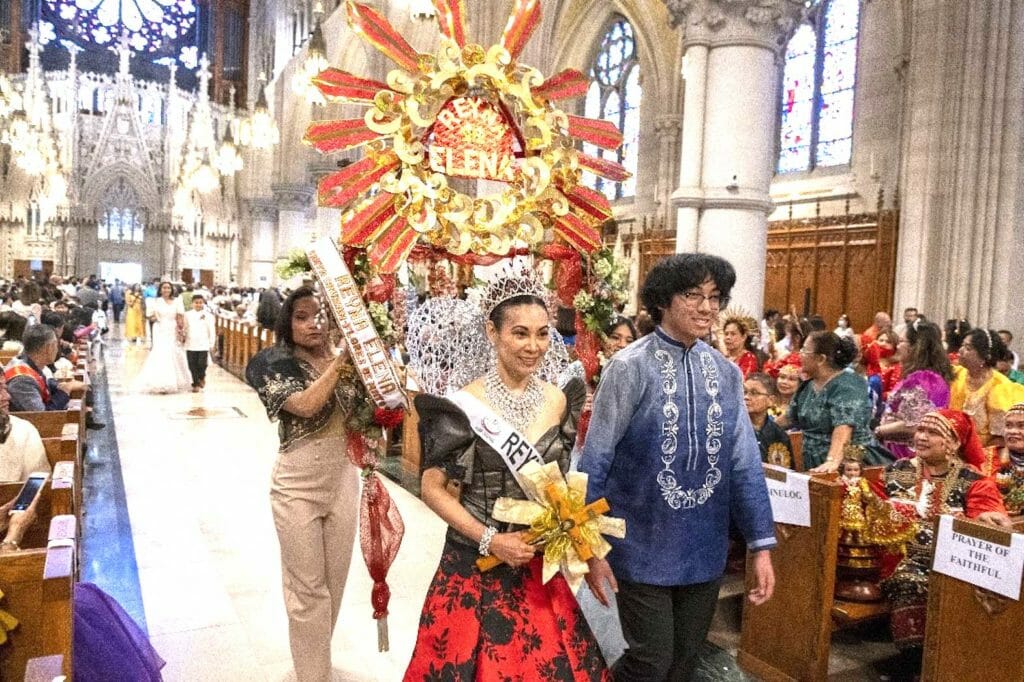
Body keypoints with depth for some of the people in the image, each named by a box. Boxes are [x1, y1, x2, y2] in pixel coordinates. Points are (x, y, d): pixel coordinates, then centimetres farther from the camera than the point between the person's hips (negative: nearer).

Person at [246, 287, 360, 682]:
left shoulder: (346, 360, 3)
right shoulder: (275, 363, -8)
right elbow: (306, 405, -25)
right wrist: (340, 362, -23)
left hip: (343, 482, 5)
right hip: (298, 486, -4)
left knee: (334, 582, 18)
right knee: (307, 588, 6)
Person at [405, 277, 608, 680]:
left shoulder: (558, 401, 1)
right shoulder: (465, 404, -14)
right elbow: (433, 489, -10)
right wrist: (489, 540, -17)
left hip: (541, 563, 4)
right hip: (476, 563, -4)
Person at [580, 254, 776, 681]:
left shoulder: (726, 373, 2)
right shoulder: (630, 367, -13)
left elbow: (744, 462, 5)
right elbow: (595, 462, -11)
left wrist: (760, 546, 3)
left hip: (704, 550, 5)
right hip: (644, 548, -5)